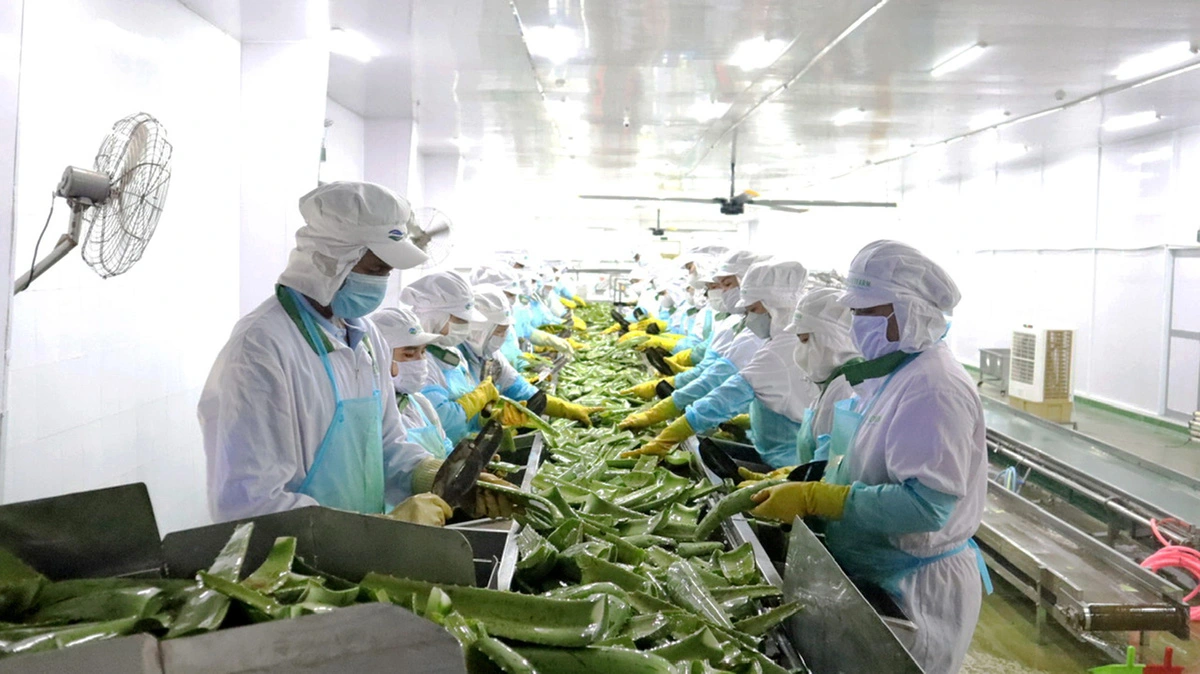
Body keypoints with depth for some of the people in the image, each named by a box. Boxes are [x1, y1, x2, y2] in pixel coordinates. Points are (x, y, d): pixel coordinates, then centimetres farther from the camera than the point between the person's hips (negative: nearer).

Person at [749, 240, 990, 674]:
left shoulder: (934, 388, -23)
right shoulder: (889, 372, 6)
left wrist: (812, 498, -30)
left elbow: (927, 504, -30)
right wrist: (790, 481, 1)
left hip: (916, 589, -9)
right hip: (873, 574, 9)